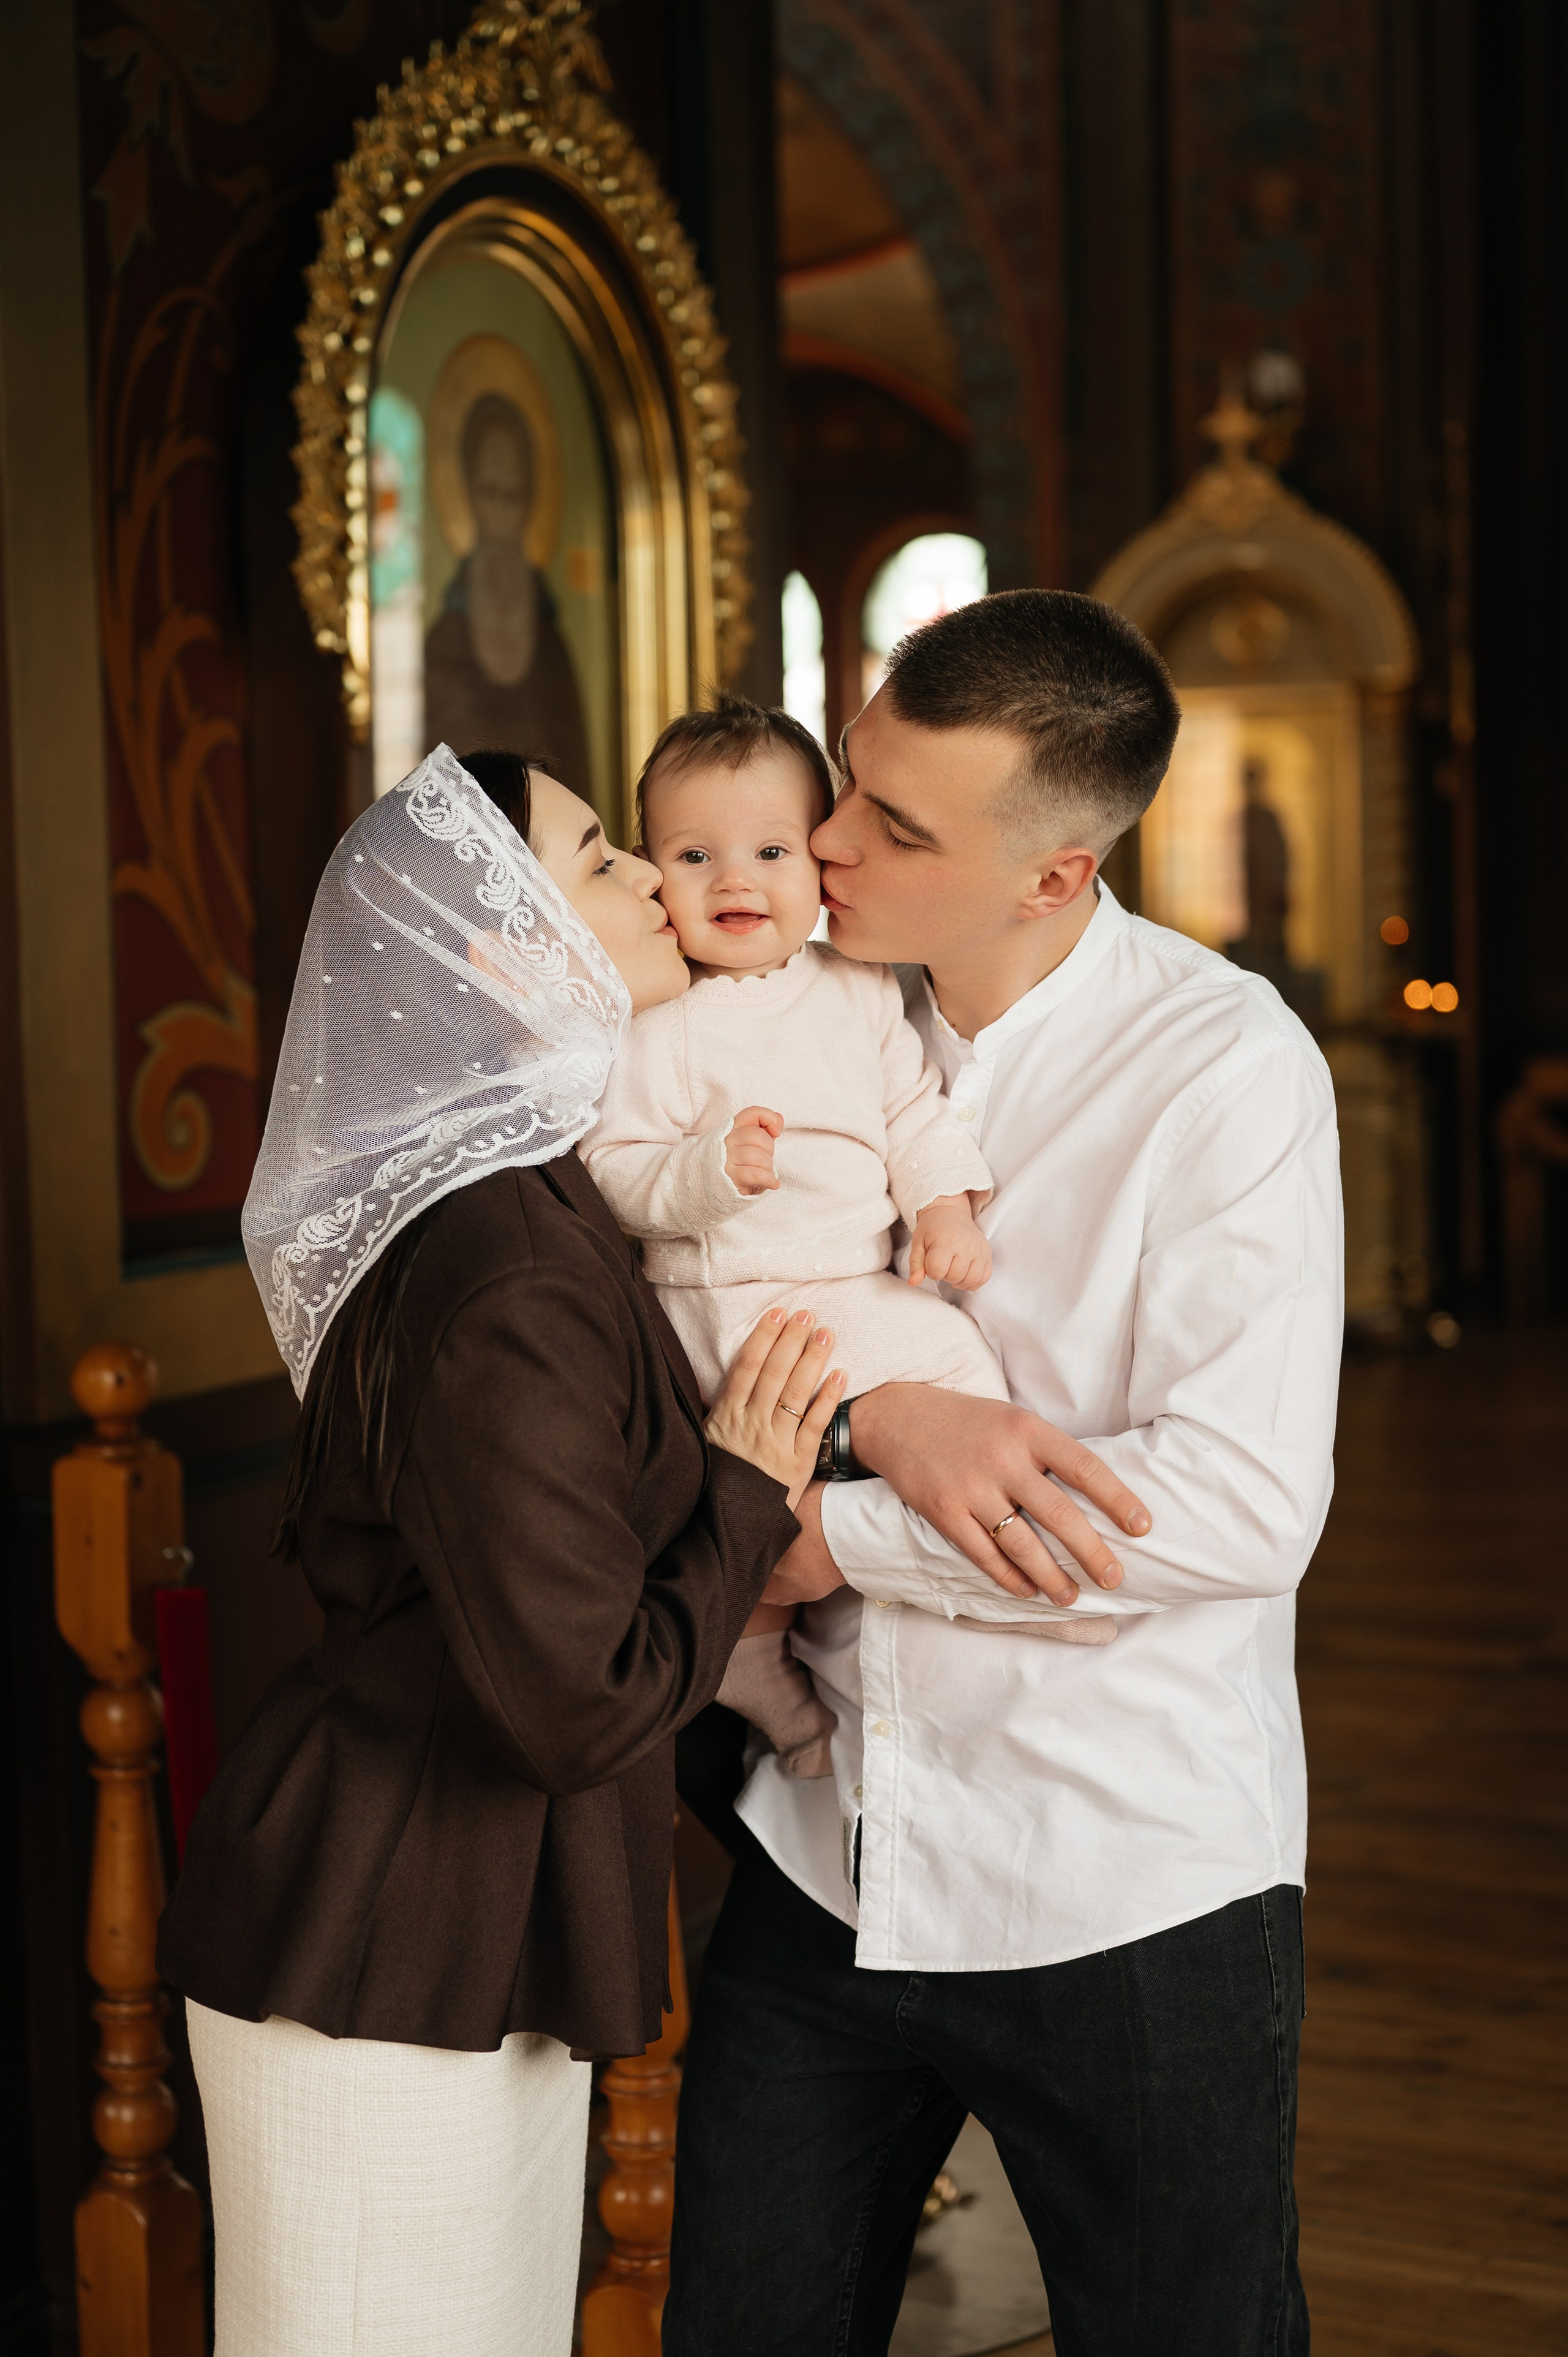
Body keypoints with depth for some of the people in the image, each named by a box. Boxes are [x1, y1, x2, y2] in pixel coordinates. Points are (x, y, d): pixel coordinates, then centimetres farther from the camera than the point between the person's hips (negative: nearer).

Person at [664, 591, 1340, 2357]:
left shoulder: (1224, 1067, -15)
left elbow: (1244, 1508, -21)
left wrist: (826, 1536, -18)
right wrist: (878, 1408, -22)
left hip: (1128, 1892, -4)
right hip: (828, 1858, 5)